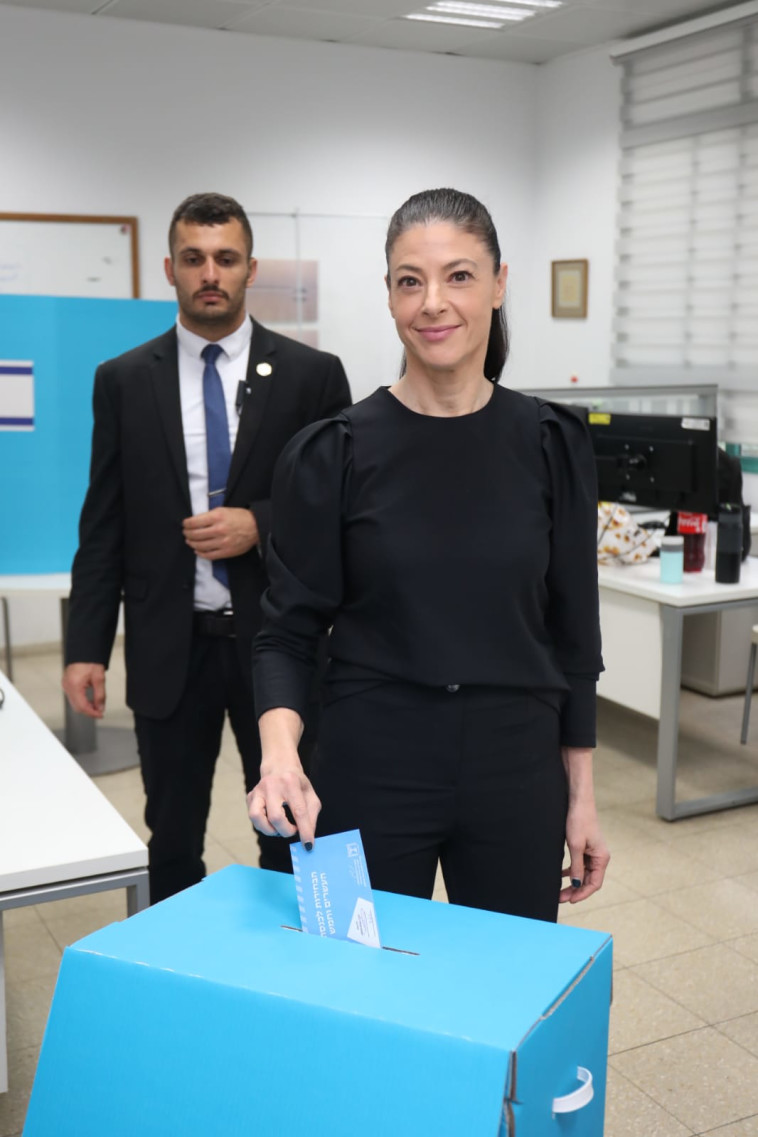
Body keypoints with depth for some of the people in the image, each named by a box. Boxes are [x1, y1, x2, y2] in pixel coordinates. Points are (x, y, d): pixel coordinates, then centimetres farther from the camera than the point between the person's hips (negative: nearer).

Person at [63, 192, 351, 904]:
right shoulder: (123, 381, 4)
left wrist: (260, 525, -15)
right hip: (169, 647, 1)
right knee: (171, 843, 13)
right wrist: (85, 648, -2)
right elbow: (103, 525, 3)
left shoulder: (312, 375, -1)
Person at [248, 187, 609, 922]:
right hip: (369, 772, -2)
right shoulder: (333, 452, -7)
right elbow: (288, 628, -5)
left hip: (514, 774, 2)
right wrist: (280, 751, -23)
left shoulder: (551, 444, -1)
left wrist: (581, 794, 3)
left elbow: (571, 631, 3)